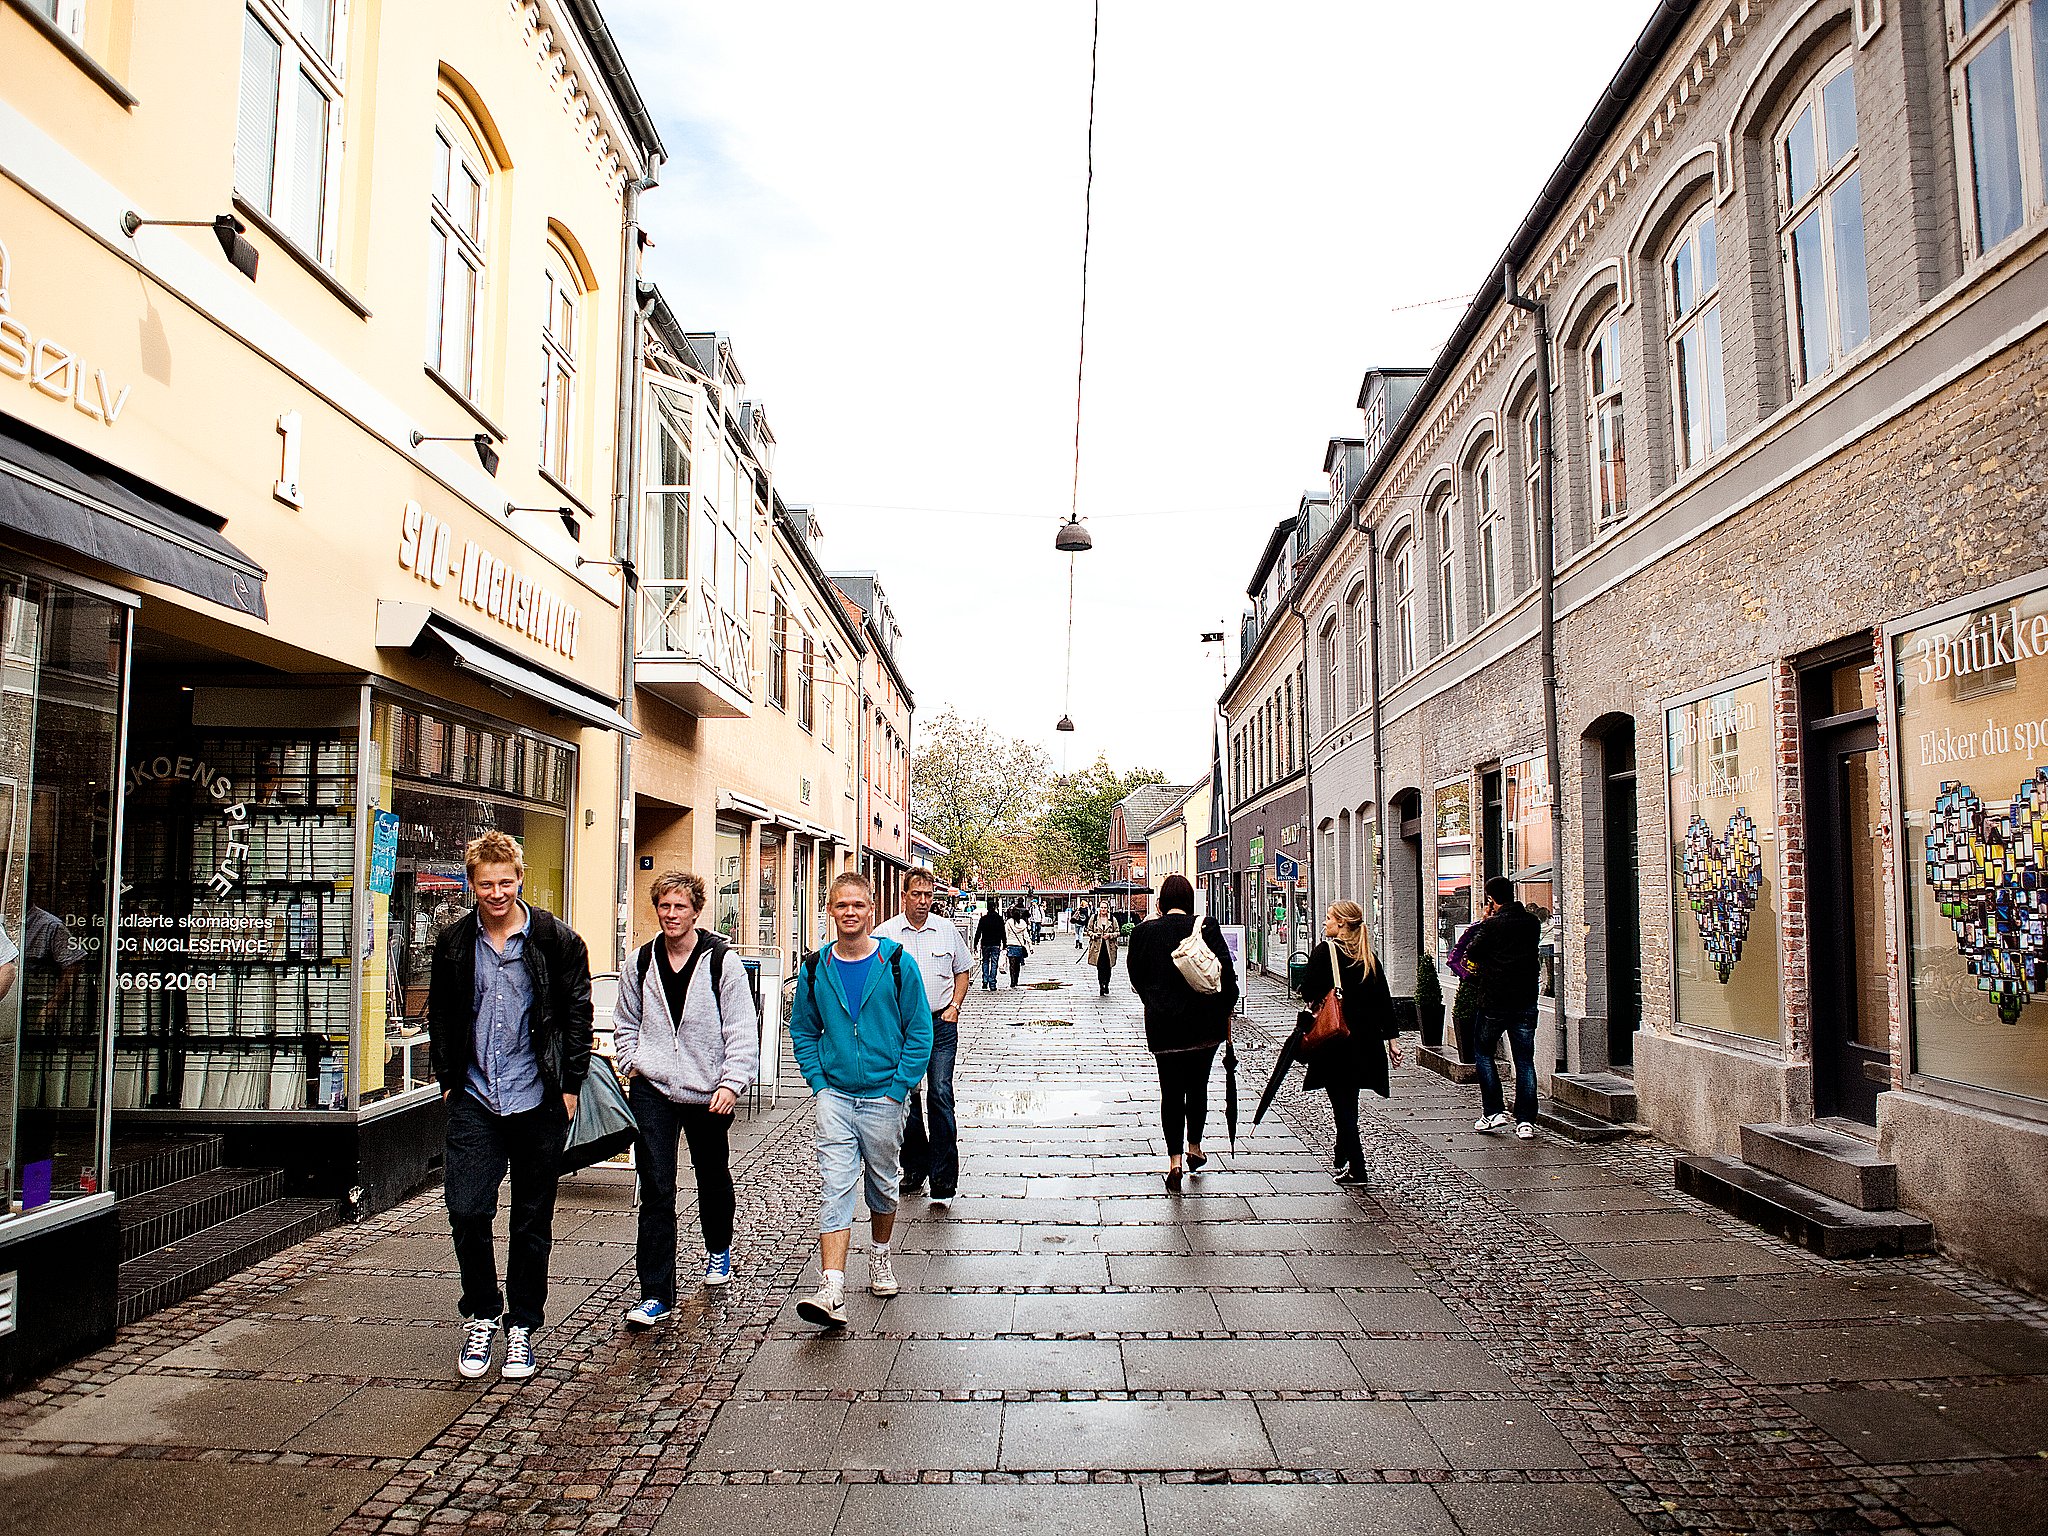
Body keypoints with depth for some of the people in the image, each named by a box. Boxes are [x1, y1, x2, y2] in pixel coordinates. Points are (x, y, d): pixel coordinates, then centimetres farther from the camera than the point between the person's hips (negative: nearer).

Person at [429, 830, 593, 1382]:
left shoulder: (555, 939, -5)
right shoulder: (454, 942, 4)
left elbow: (578, 1014, 0)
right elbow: (440, 1016, 14)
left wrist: (569, 1087, -3)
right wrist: (448, 1079, 8)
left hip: (537, 1102, -2)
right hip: (473, 1101, 2)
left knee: (532, 1222, 8)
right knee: (466, 1211, -4)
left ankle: (522, 1327, 22)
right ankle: (481, 1316, 18)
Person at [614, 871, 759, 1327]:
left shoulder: (722, 960, -8)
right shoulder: (641, 962, 3)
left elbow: (743, 1029, -8)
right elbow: (625, 1023, 17)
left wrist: (733, 1082, -16)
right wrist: (632, 1062, 2)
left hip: (709, 1093, -1)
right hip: (652, 1091, 1)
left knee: (713, 1177, 19)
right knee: (655, 1192, -4)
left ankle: (718, 1248, 47)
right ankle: (656, 1295, 1)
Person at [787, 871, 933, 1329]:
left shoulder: (896, 962, -5)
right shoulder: (815, 969, 1)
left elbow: (920, 1031, -2)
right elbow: (802, 1031, 11)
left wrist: (897, 1088, -8)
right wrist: (819, 1082, 0)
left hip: (883, 1097, 0)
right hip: (835, 1096, 1)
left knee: (883, 1184, 15)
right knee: (834, 1188, -9)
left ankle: (879, 1258, 39)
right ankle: (832, 1291, -13)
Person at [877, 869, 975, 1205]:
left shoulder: (947, 930, 6)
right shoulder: (886, 934, 0)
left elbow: (963, 970, 16)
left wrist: (954, 1006, 3)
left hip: (940, 1023, 0)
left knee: (940, 1095, -9)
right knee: (906, 1098, 7)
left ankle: (943, 1181, -6)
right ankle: (915, 1170, 22)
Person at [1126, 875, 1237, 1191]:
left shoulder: (1144, 932, -4)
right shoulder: (1206, 927, -7)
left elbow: (1137, 976, 6)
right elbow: (1227, 972, -6)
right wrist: (1227, 1009, 6)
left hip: (1163, 1023, 0)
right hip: (1205, 1022, 1)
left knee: (1171, 1090, 6)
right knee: (1198, 1085, 18)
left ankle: (1174, 1159, 0)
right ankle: (1194, 1147, 29)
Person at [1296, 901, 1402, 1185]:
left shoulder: (1324, 952, -11)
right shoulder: (1369, 957, 6)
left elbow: (1308, 992, -13)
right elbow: (1384, 1000, 7)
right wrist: (1392, 1037, 11)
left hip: (1334, 1040, -6)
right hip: (1365, 1039, 6)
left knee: (1341, 1103, 0)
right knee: (1349, 1101, 18)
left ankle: (1356, 1169, -3)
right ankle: (1343, 1155, 30)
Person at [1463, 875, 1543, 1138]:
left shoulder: (1492, 925, -13)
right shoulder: (1532, 922, 3)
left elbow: (1470, 955, -8)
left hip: (1494, 1001, -4)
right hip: (1526, 1002, 4)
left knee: (1482, 1052, 14)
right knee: (1525, 1060, 8)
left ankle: (1493, 1111, 7)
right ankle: (1526, 1121, 5)